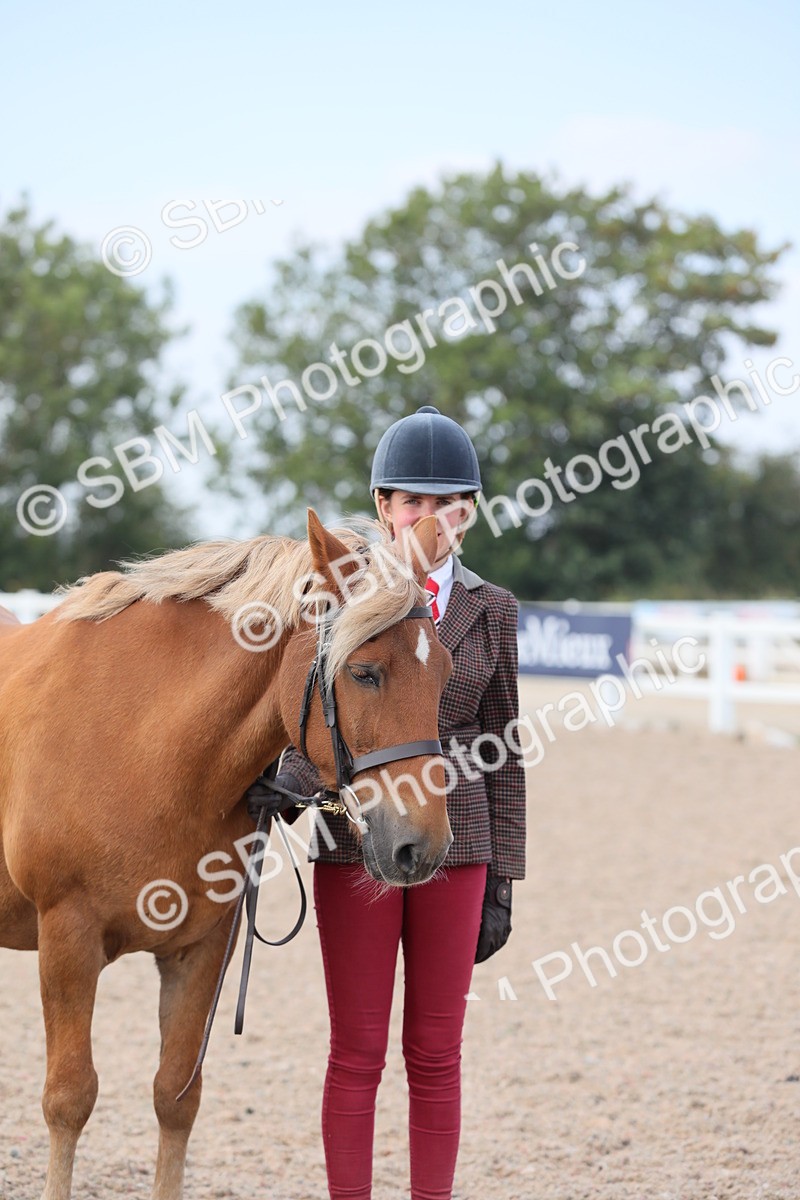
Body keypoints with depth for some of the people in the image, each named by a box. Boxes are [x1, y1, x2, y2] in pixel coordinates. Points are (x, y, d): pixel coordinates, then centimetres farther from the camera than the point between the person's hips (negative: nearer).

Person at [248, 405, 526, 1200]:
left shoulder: (490, 611, 6)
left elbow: (502, 753, 8)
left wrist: (501, 886, 5)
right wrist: (289, 786, -24)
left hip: (454, 845, 2)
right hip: (354, 841, -2)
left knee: (435, 1054, 6)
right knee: (357, 1052, 2)